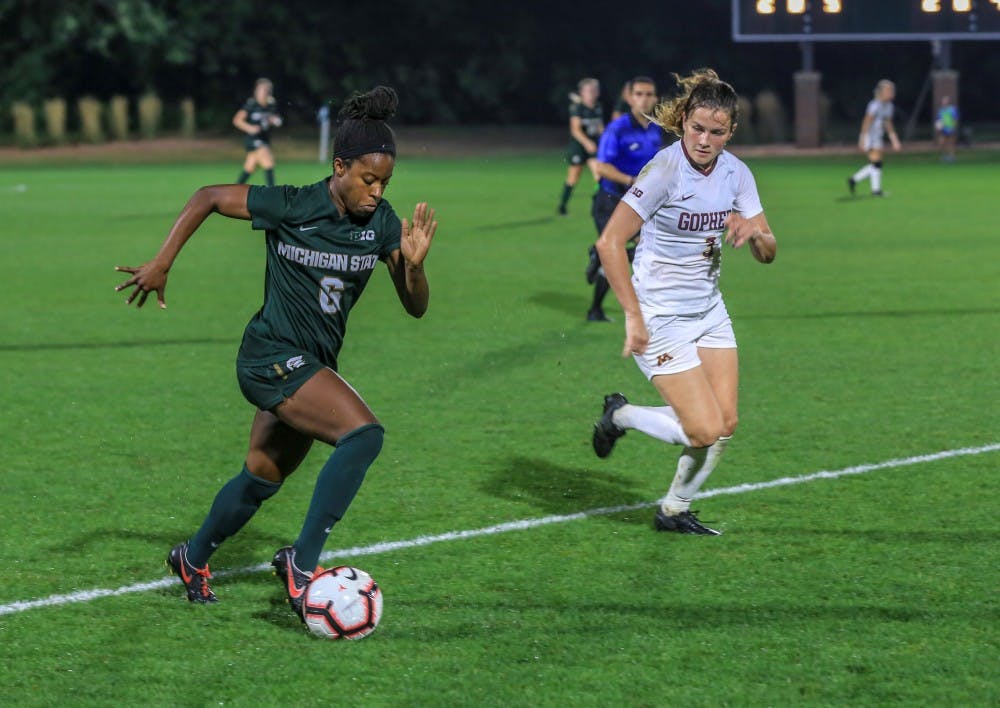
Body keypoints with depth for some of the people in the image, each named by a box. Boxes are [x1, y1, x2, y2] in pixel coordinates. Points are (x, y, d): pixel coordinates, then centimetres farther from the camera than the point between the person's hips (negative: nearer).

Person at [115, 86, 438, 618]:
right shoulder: (290, 207, -17)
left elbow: (415, 307, -2)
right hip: (271, 356, -7)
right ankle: (301, 563, -22)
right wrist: (161, 264, -6)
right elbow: (208, 197, -5)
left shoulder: (381, 222, -3)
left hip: (314, 365, 7)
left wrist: (413, 263, -22)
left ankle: (193, 558, 45)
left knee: (262, 479, 20)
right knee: (363, 433, -26)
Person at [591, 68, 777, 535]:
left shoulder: (735, 172, 0)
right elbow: (609, 242, -23)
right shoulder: (665, 170, -20)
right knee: (705, 431, -12)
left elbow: (768, 254, 6)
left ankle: (674, 510, 22)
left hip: (709, 310, 7)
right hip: (660, 317, -7)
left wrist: (753, 232, -18)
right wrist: (633, 316, -27)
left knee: (725, 424, 0)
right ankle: (620, 416, 15)